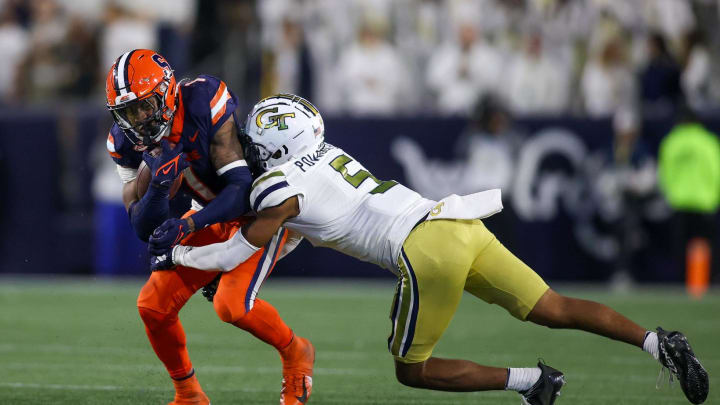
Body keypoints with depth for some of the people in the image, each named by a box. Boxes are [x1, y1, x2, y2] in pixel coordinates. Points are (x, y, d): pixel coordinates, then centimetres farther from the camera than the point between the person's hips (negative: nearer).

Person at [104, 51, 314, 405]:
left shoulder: (204, 107, -30)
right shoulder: (127, 143, -12)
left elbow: (243, 189, -30)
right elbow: (143, 229, -13)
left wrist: (187, 225, -40)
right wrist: (159, 184, -33)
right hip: (213, 215, 6)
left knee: (232, 304, -25)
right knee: (153, 304, -5)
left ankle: (295, 352, 4)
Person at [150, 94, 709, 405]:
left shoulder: (280, 186, 1)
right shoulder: (325, 154, 25)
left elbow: (234, 254, 7)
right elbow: (296, 225, 39)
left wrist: (177, 256, 24)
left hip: (428, 250, -8)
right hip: (458, 225, 8)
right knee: (554, 310, 4)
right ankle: (660, 343, -10)